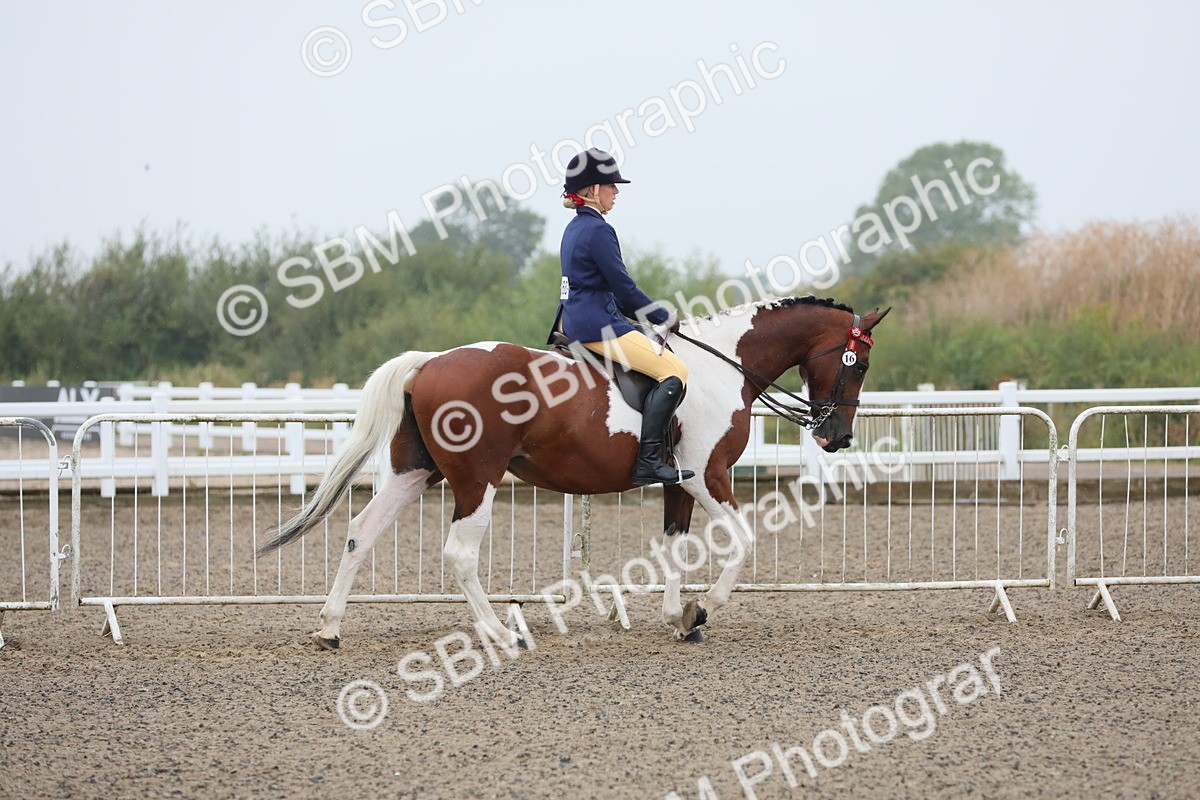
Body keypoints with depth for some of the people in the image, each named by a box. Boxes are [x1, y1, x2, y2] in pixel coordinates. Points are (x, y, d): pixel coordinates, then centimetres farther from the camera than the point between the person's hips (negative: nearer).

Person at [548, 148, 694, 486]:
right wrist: (665, 318, -2)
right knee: (674, 370, -15)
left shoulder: (575, 228, 17)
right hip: (598, 325, -11)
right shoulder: (598, 231, -15)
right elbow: (624, 289, -15)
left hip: (575, 319, 11)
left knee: (664, 356, 28)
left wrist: (649, 315, 16)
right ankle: (648, 461, -23)